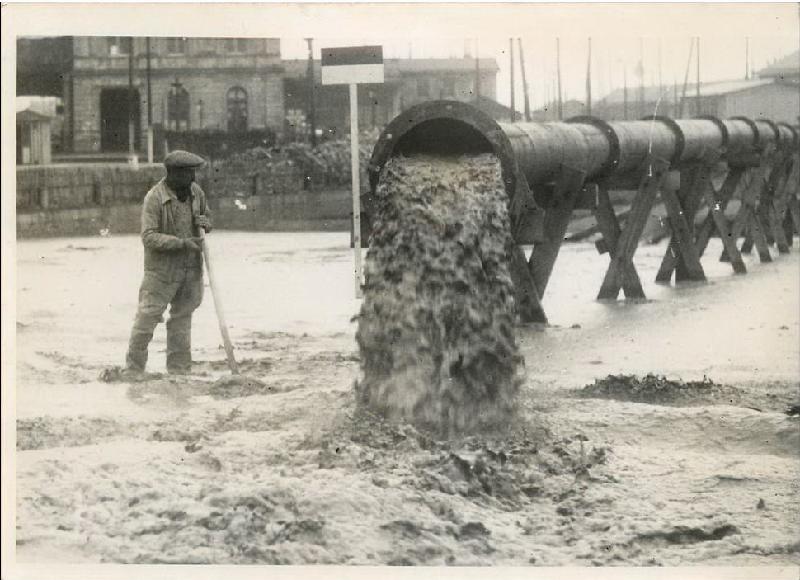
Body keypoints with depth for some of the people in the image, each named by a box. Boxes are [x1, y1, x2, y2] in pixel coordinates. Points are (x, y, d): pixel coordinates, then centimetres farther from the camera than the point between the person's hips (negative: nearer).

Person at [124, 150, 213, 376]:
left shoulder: (196, 192, 3)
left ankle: (178, 370, 22)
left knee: (182, 318, 13)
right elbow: (149, 237, -20)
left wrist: (205, 222, -4)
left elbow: (206, 214, 21)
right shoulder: (154, 198, -16)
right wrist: (182, 242, -25)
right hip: (162, 270, -6)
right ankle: (133, 370, 5)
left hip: (191, 268, 6)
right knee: (147, 318, -5)